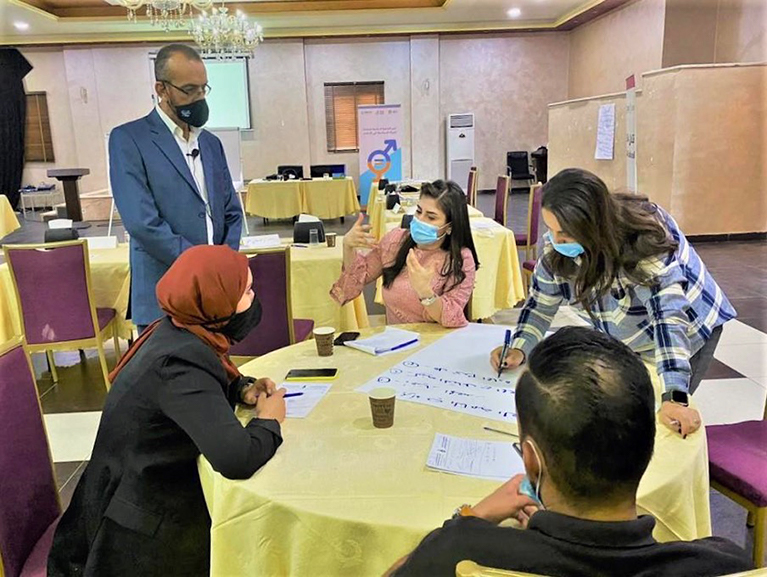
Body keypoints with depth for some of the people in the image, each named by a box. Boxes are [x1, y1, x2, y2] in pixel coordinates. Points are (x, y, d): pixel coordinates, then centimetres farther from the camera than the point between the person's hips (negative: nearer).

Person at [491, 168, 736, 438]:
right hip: (624, 342, 5)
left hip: (686, 332, -4)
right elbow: (541, 302, -10)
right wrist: (519, 349, -29)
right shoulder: (556, 247, -21)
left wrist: (674, 399, -56)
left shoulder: (646, 242, -36)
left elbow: (668, 317, -45)